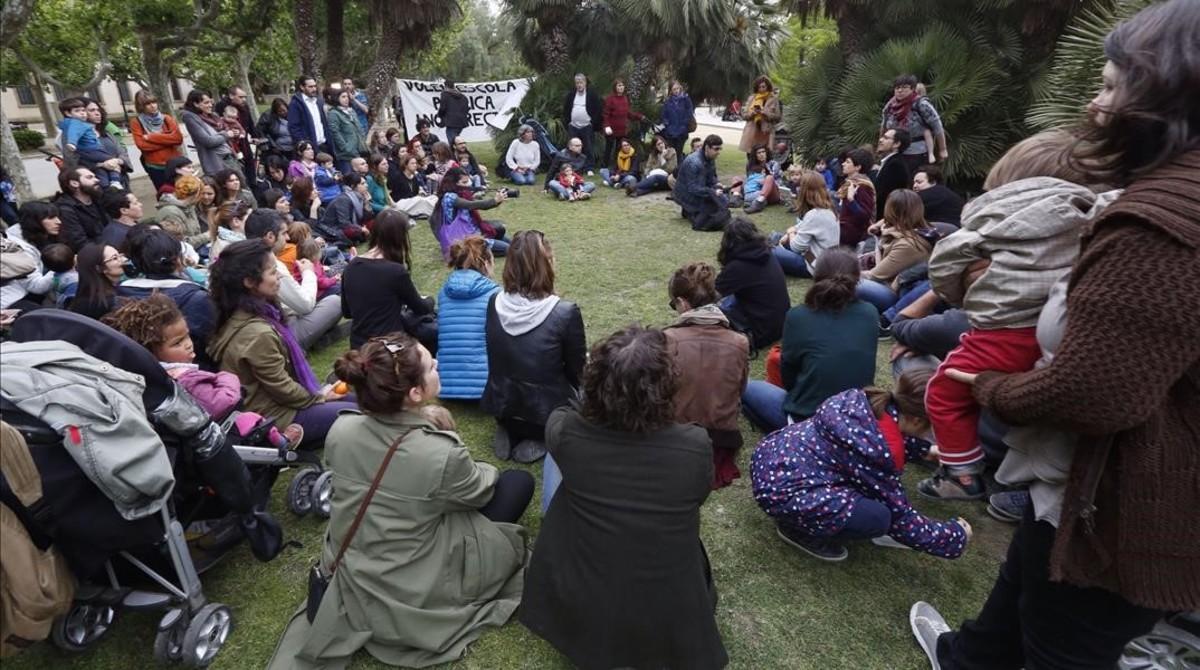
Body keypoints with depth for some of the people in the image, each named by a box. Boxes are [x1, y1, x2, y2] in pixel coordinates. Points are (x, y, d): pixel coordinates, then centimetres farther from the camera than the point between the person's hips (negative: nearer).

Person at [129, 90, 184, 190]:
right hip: (155, 167, -1)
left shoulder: (167, 118, 6)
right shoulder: (136, 122, 0)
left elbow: (178, 137, -9)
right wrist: (167, 140, -12)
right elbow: (142, 145, -12)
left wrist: (151, 137, -12)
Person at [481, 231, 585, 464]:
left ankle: (510, 432, 13)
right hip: (547, 410, -5)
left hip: (500, 404, 5)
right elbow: (577, 370, -10)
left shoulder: (495, 303, -10)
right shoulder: (566, 313, -25)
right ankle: (539, 439, 5)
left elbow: (499, 355, 5)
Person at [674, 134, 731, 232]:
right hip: (686, 194, -9)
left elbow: (711, 180, 8)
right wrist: (713, 192, -31)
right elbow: (693, 188, -30)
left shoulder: (710, 159, 0)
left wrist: (717, 186, -13)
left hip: (699, 190, 9)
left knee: (724, 200, 0)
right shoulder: (694, 162, -28)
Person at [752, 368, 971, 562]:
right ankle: (797, 529, 6)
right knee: (878, 517, -18)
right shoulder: (882, 451, -21)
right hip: (782, 491, -9)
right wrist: (954, 535, 7)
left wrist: (926, 450, 26)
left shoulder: (867, 401, 1)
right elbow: (900, 518, -6)